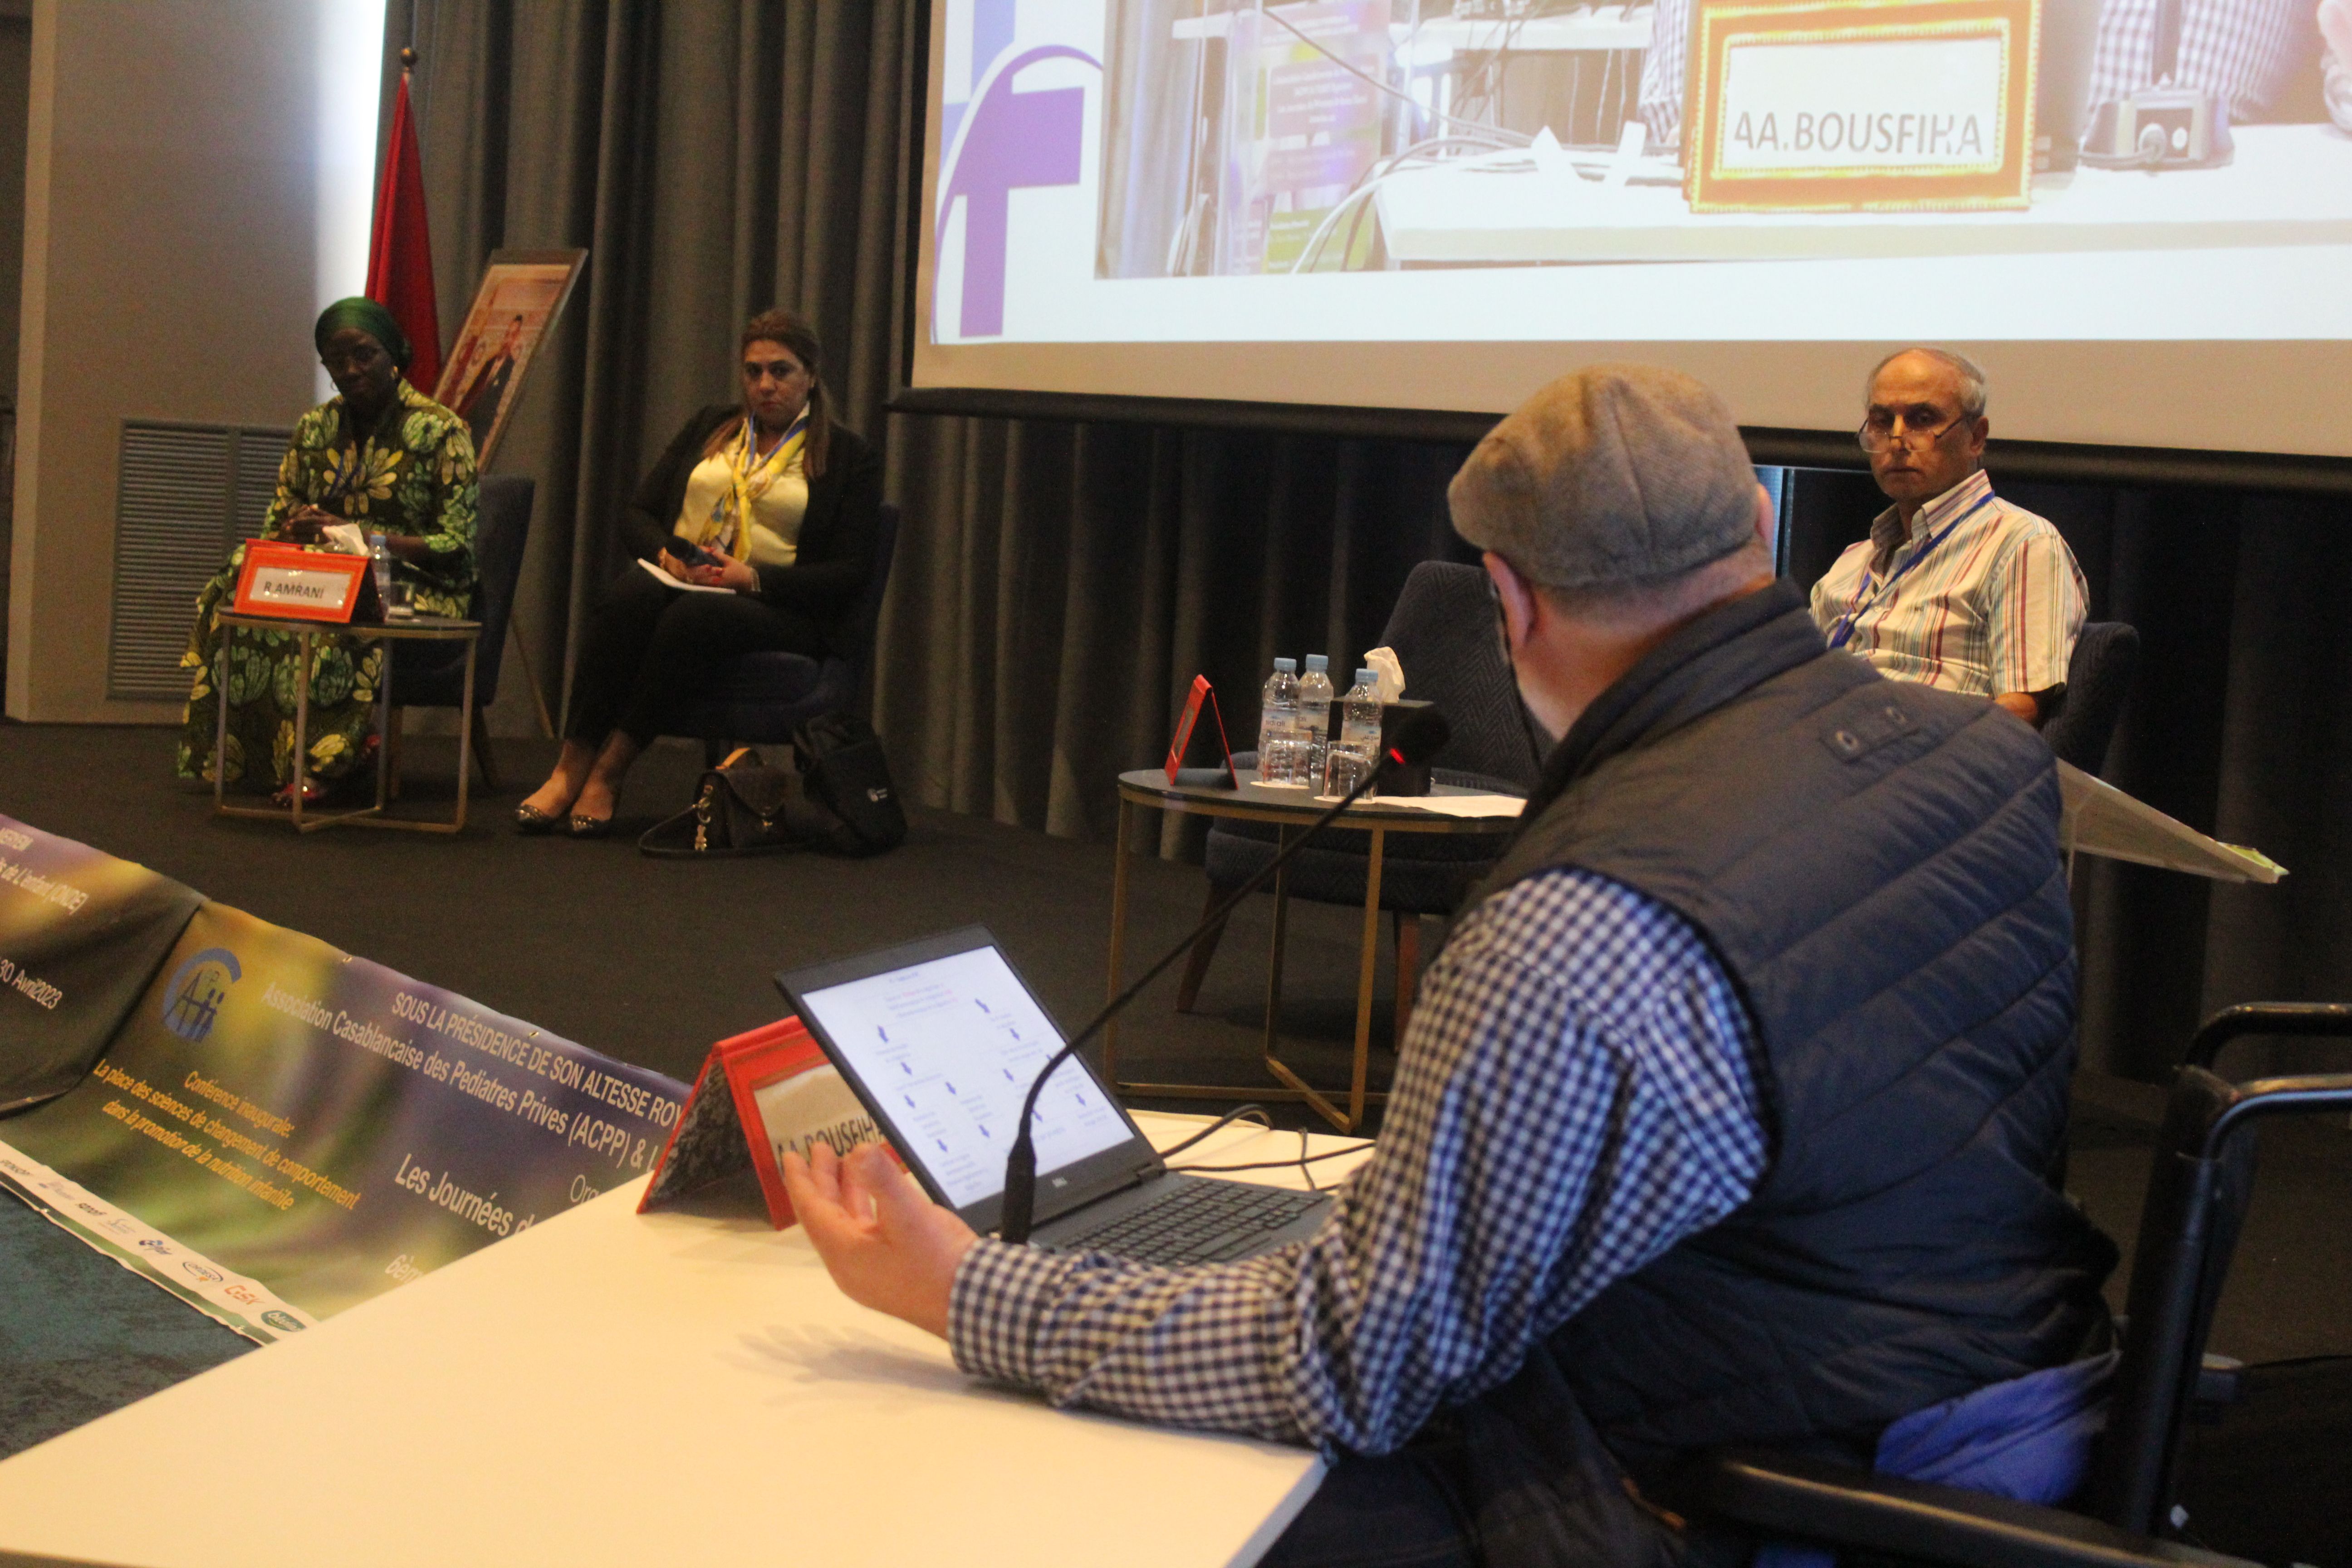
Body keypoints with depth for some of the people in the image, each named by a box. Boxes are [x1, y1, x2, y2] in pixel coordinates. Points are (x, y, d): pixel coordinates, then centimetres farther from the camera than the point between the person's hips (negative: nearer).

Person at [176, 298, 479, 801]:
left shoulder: (439, 430, -4)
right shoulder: (314, 428, 13)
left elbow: (454, 545, -10)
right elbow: (276, 523, 15)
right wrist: (299, 530, -12)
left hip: (417, 587, -5)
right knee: (241, 583, -26)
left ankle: (321, 759, -29)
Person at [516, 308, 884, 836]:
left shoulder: (849, 456, 6)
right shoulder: (710, 426, 20)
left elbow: (851, 573, -3)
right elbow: (639, 515, 17)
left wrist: (754, 578, -15)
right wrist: (665, 553, -7)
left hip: (774, 608, -3)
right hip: (680, 581, 3)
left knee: (694, 615, -37)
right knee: (630, 594, -33)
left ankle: (608, 772, -33)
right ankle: (570, 766, -36)